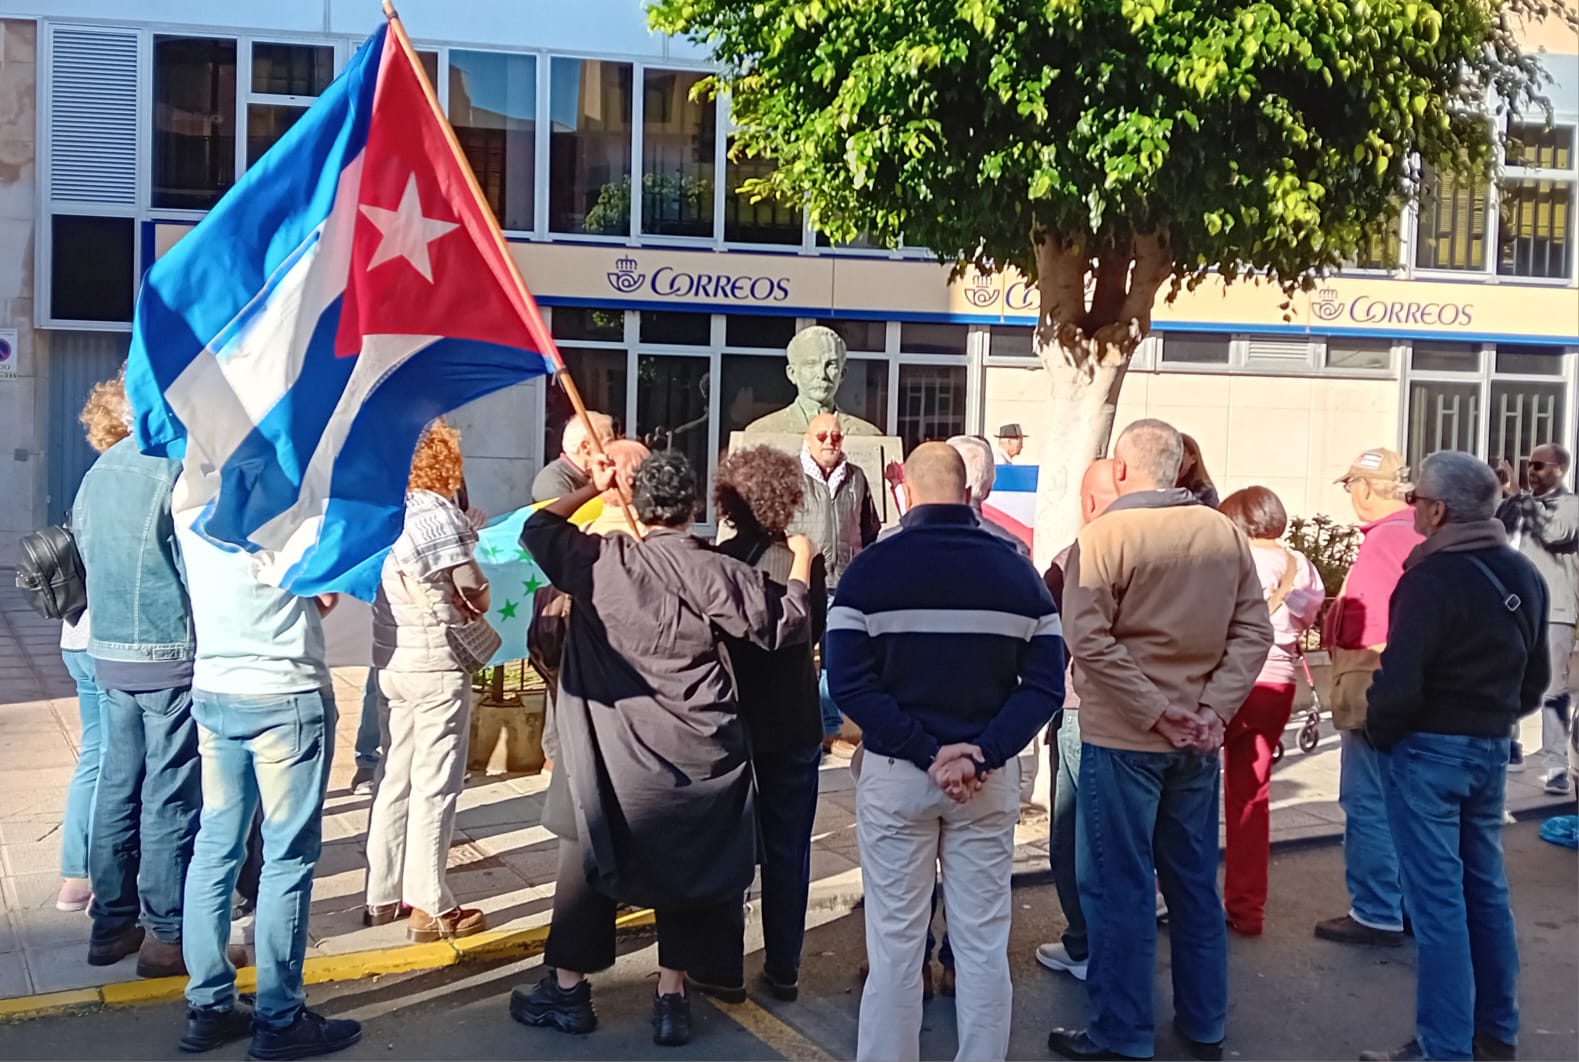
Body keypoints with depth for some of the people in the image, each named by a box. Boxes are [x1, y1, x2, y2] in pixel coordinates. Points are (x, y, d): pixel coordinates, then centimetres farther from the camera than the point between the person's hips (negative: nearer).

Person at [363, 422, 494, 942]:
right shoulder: (439, 515, -16)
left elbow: (412, 585, 8)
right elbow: (475, 596, -13)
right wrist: (480, 587, 8)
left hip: (393, 660, 8)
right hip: (437, 664, -8)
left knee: (395, 777, 15)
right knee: (435, 785, -1)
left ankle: (384, 895, 22)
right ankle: (430, 907, 4)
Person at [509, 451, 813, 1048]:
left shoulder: (599, 560, -6)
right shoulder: (715, 572, -10)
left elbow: (536, 529, 11)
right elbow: (785, 625, -3)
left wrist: (591, 488, 21)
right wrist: (802, 564, 12)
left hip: (613, 751, 0)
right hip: (696, 751, 0)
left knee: (590, 856, 14)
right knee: (683, 864, 13)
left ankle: (568, 991, 20)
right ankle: (672, 997, 16)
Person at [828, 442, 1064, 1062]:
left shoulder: (871, 569, -7)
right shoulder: (1017, 571, 1)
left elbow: (848, 681, -14)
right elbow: (1046, 683, -4)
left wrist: (925, 751, -14)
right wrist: (984, 753, -12)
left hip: (895, 774, -2)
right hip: (991, 778, 2)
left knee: (896, 943, 6)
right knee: (984, 943, 10)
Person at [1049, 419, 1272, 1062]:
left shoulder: (1107, 534, -12)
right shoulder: (1225, 533, 3)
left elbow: (1089, 640, -20)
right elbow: (1253, 632, 1)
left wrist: (1155, 710, -16)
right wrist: (1214, 709, -4)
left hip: (1123, 736, -5)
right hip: (1198, 738, 5)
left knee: (1119, 887, 4)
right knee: (1195, 881, 15)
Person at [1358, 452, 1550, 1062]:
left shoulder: (1433, 578, -19)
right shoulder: (1524, 575, 7)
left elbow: (1400, 680, -22)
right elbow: (1537, 674, 15)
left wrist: (1378, 733, -5)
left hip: (1428, 749, -8)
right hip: (1492, 748, 8)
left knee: (1437, 898, -3)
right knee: (1484, 887, 16)